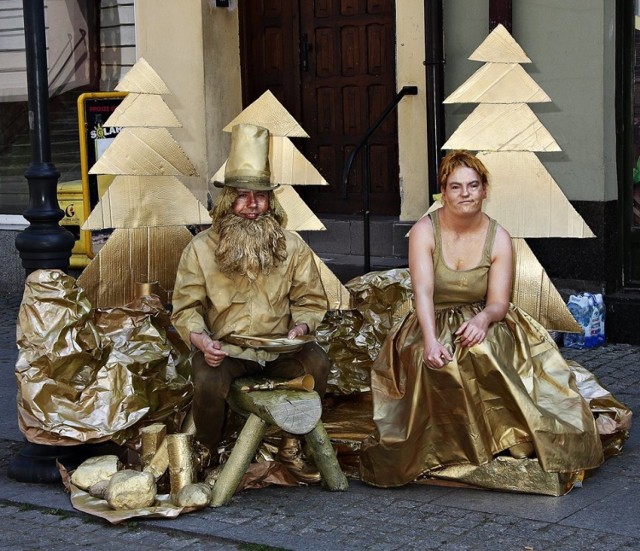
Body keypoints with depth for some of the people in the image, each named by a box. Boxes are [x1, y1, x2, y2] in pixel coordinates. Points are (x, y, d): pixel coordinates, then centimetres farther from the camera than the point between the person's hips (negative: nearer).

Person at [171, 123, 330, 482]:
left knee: (317, 362, -28)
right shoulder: (202, 249, 0)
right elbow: (186, 307, -1)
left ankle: (293, 445, -3)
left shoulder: (293, 247, 5)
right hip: (224, 350, -2)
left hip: (279, 348, 2)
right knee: (209, 381, -34)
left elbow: (311, 301, 7)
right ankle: (207, 457, -2)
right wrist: (200, 338, -21)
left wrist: (300, 326, -16)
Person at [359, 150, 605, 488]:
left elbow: (499, 302, -9)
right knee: (434, 362, -34)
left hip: (482, 324, 0)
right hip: (434, 325, 0)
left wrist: (483, 318, -35)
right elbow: (423, 291, -20)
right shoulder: (424, 231, -7)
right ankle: (450, 445, -18)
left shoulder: (498, 238, -2)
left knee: (481, 349, -36)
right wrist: (431, 339, -38)